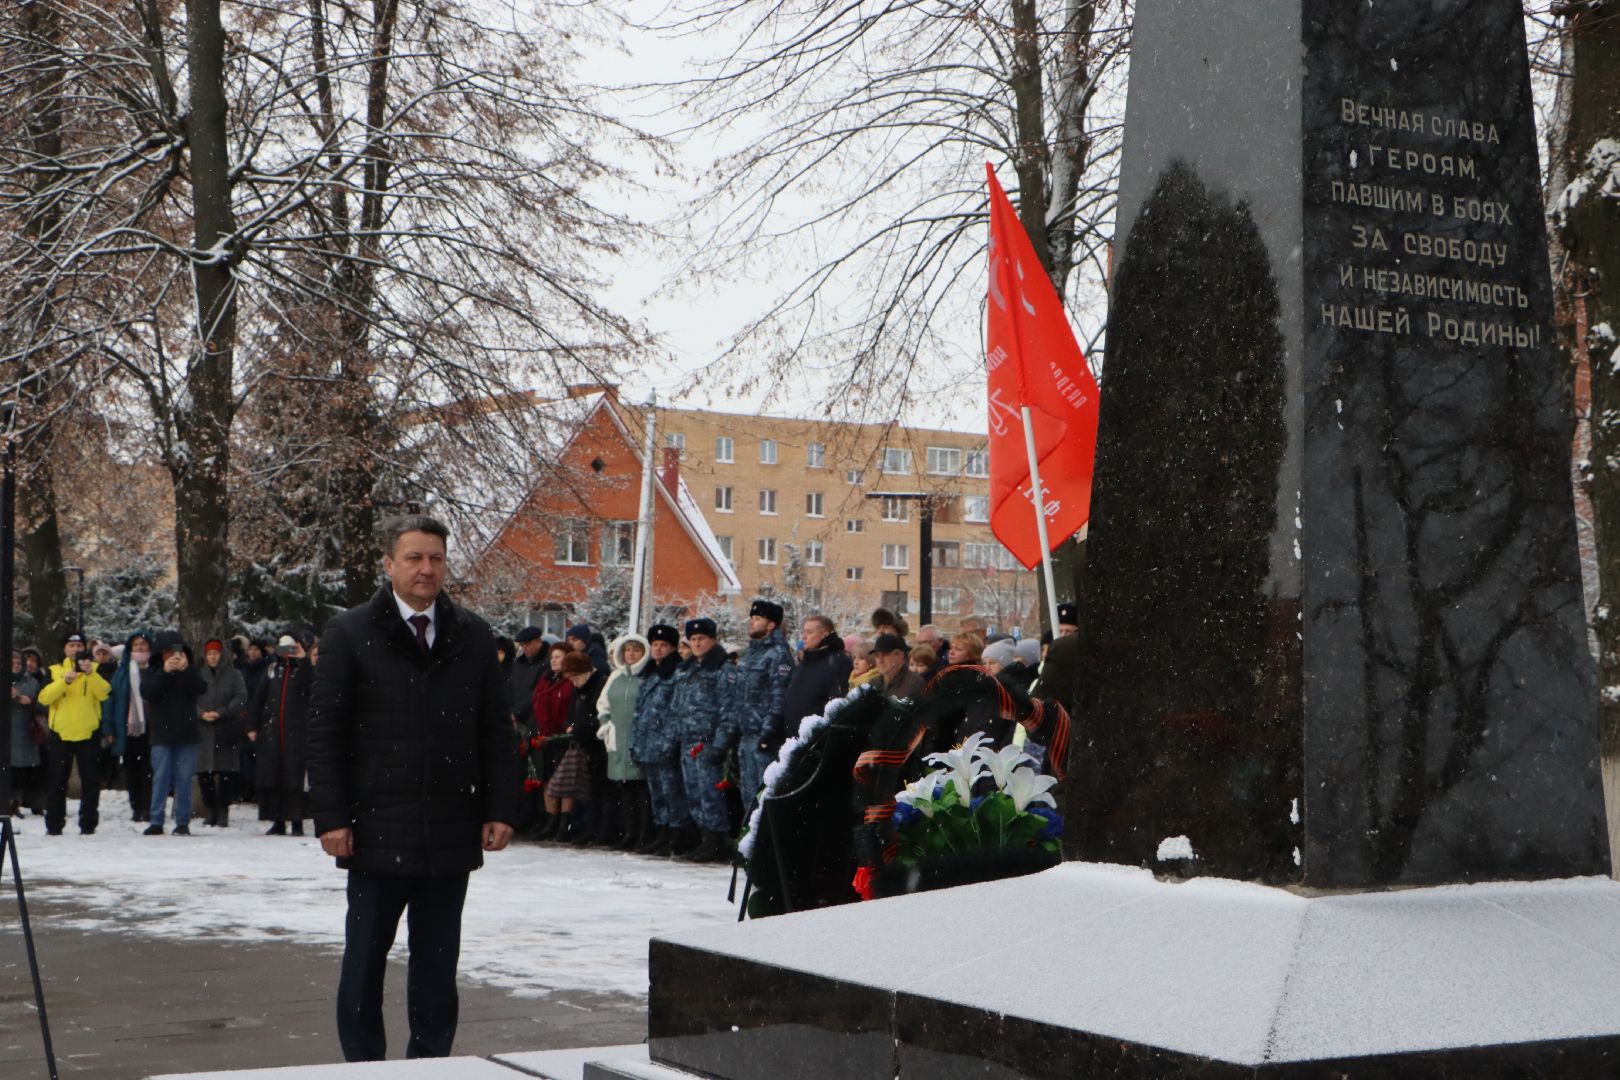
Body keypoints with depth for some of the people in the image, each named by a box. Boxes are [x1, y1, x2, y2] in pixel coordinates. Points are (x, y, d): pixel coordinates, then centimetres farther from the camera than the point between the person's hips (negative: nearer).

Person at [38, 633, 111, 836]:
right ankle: (54, 825, 11)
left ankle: (88, 824, 8)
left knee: (91, 782, 2)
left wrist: (90, 673, -24)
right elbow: (44, 697, -9)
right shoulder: (54, 670, 7)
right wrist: (65, 680, -21)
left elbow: (104, 693, -11)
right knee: (57, 783, 5)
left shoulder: (95, 669, 7)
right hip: (60, 734, 0)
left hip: (88, 734, 0)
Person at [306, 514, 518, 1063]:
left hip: (452, 829, 3)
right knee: (365, 956, 5)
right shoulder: (349, 634, 0)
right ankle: (363, 1063, 16)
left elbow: (497, 731, 10)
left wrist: (501, 809, 1)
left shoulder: (473, 637, 9)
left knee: (438, 961, 9)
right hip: (376, 828, -3)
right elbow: (324, 734, -2)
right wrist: (332, 817, -9)